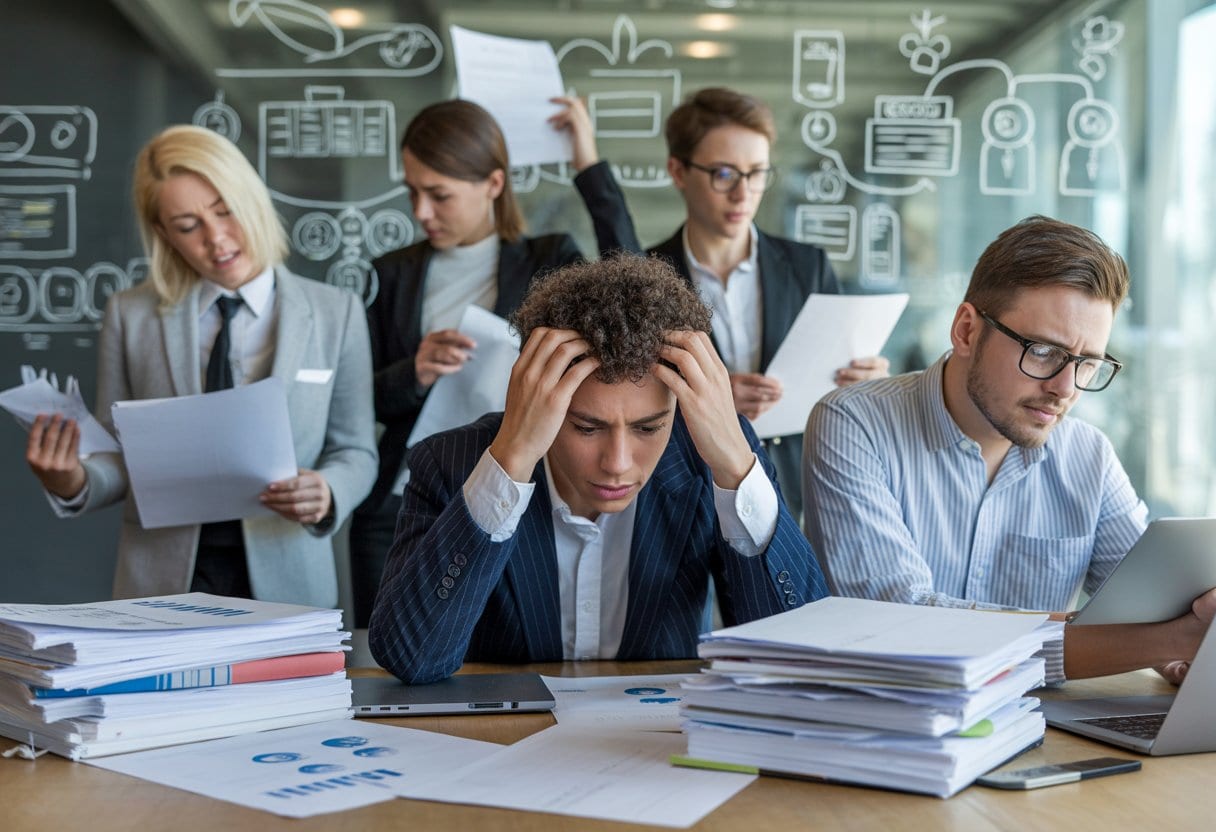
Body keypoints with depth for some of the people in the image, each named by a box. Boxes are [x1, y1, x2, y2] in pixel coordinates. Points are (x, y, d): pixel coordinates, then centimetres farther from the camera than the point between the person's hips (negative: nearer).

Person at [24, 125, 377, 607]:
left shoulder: (336, 314, -2)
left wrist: (326, 495, -18)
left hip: (286, 580, 0)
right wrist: (72, 482, -18)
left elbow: (355, 452, 3)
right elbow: (123, 458, 3)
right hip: (161, 582, 0)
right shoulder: (130, 316, 0)